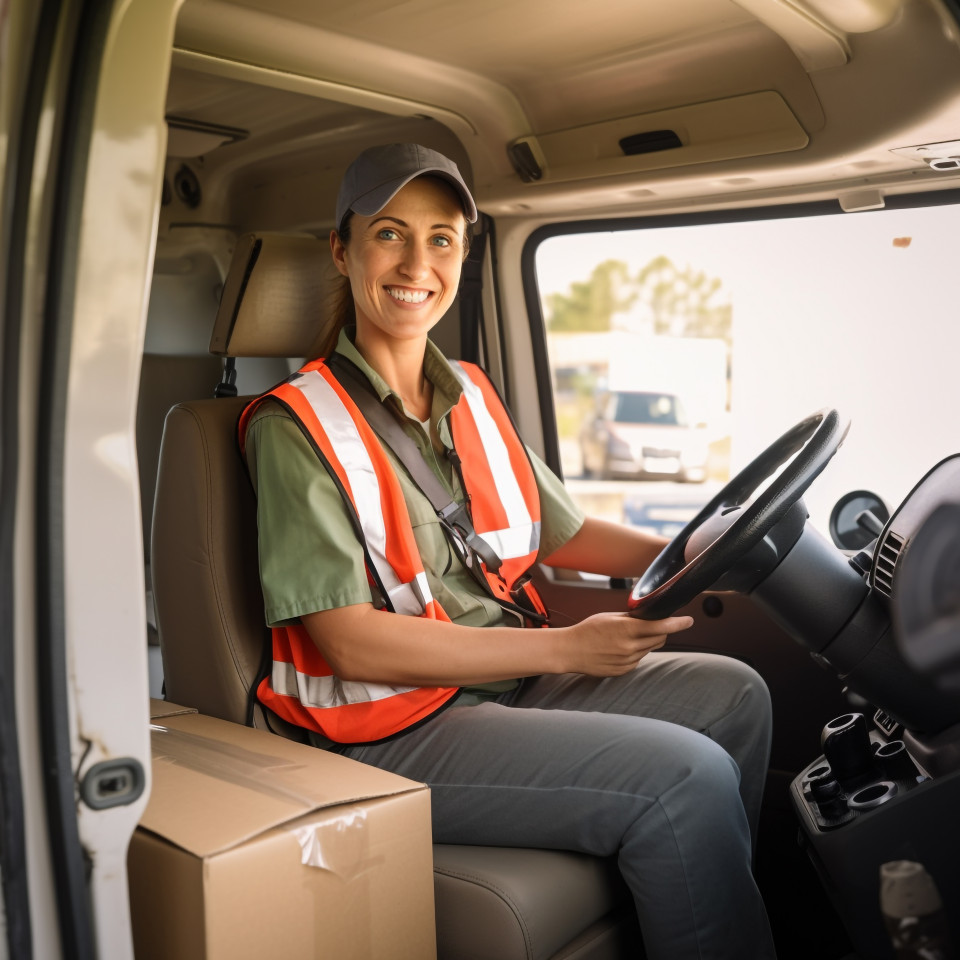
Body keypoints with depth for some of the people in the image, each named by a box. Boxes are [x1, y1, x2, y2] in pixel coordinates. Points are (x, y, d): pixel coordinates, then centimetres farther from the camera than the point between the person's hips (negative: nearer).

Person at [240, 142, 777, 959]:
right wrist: (566, 648, -22)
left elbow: (563, 534, 16)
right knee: (687, 781, -20)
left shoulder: (472, 396, 10)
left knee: (733, 694, 3)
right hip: (393, 728, -7)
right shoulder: (296, 424, -13)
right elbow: (351, 642, -19)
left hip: (513, 681, 8)